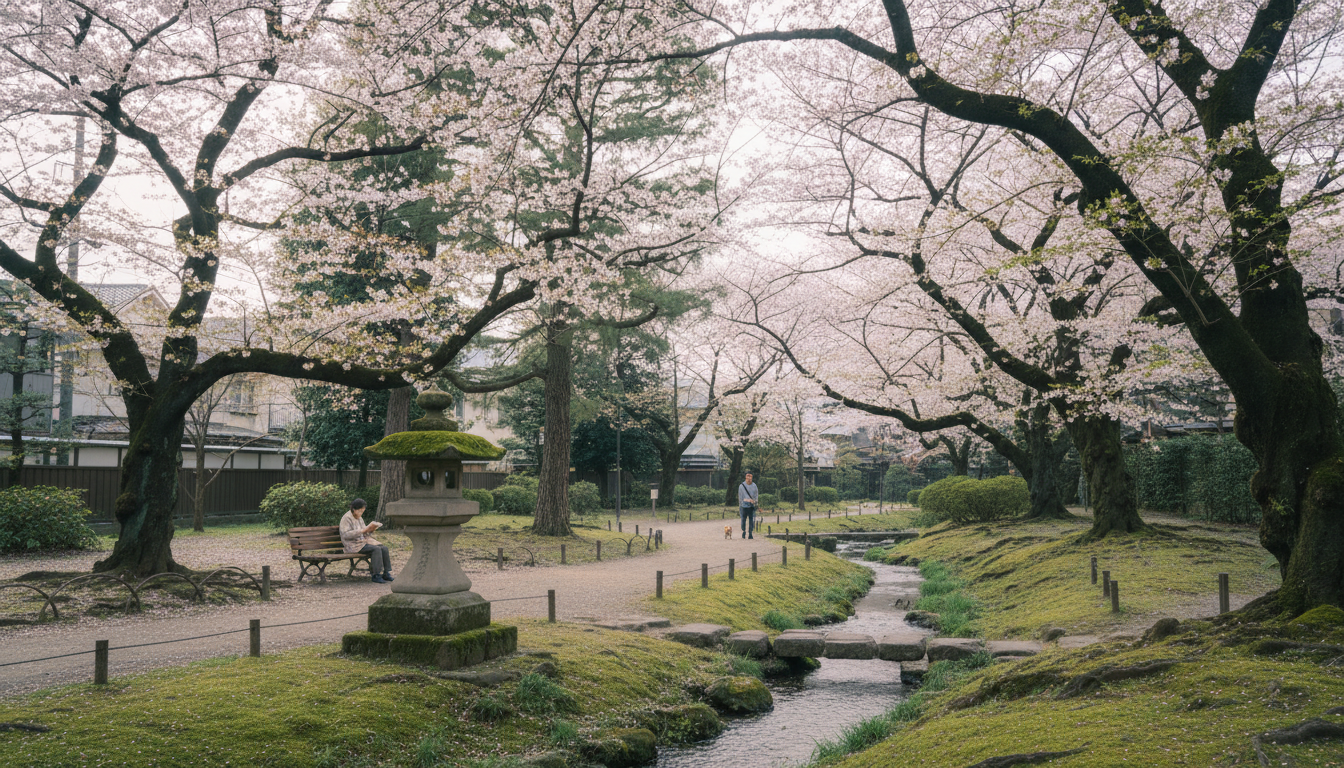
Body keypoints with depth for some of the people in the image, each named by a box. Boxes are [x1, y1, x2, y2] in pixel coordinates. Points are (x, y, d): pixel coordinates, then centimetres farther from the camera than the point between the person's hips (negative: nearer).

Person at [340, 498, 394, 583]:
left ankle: (386, 573, -13)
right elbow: (345, 535, -21)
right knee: (376, 549, -28)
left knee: (384, 548, -13)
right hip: (353, 545, -8)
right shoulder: (346, 518, -11)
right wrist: (361, 531, -25)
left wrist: (370, 530, -2)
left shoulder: (359, 517, 15)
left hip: (364, 540, 8)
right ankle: (376, 576, -26)